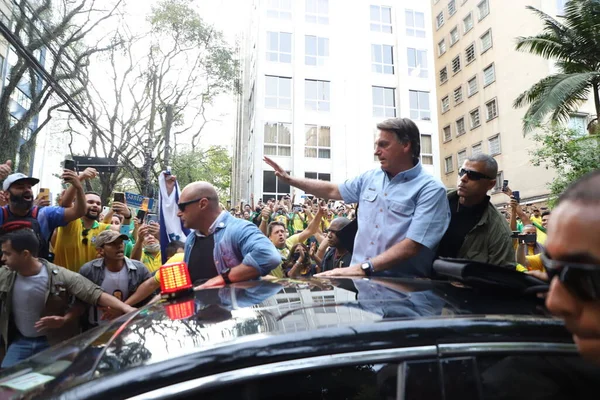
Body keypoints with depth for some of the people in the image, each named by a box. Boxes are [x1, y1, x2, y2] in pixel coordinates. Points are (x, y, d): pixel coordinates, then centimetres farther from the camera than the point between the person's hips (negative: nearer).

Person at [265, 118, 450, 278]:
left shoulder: (431, 190, -9)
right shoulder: (370, 178, 12)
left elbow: (412, 245, -18)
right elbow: (333, 190, 25)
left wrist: (364, 267, -26)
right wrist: (289, 179, 23)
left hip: (400, 283, -5)